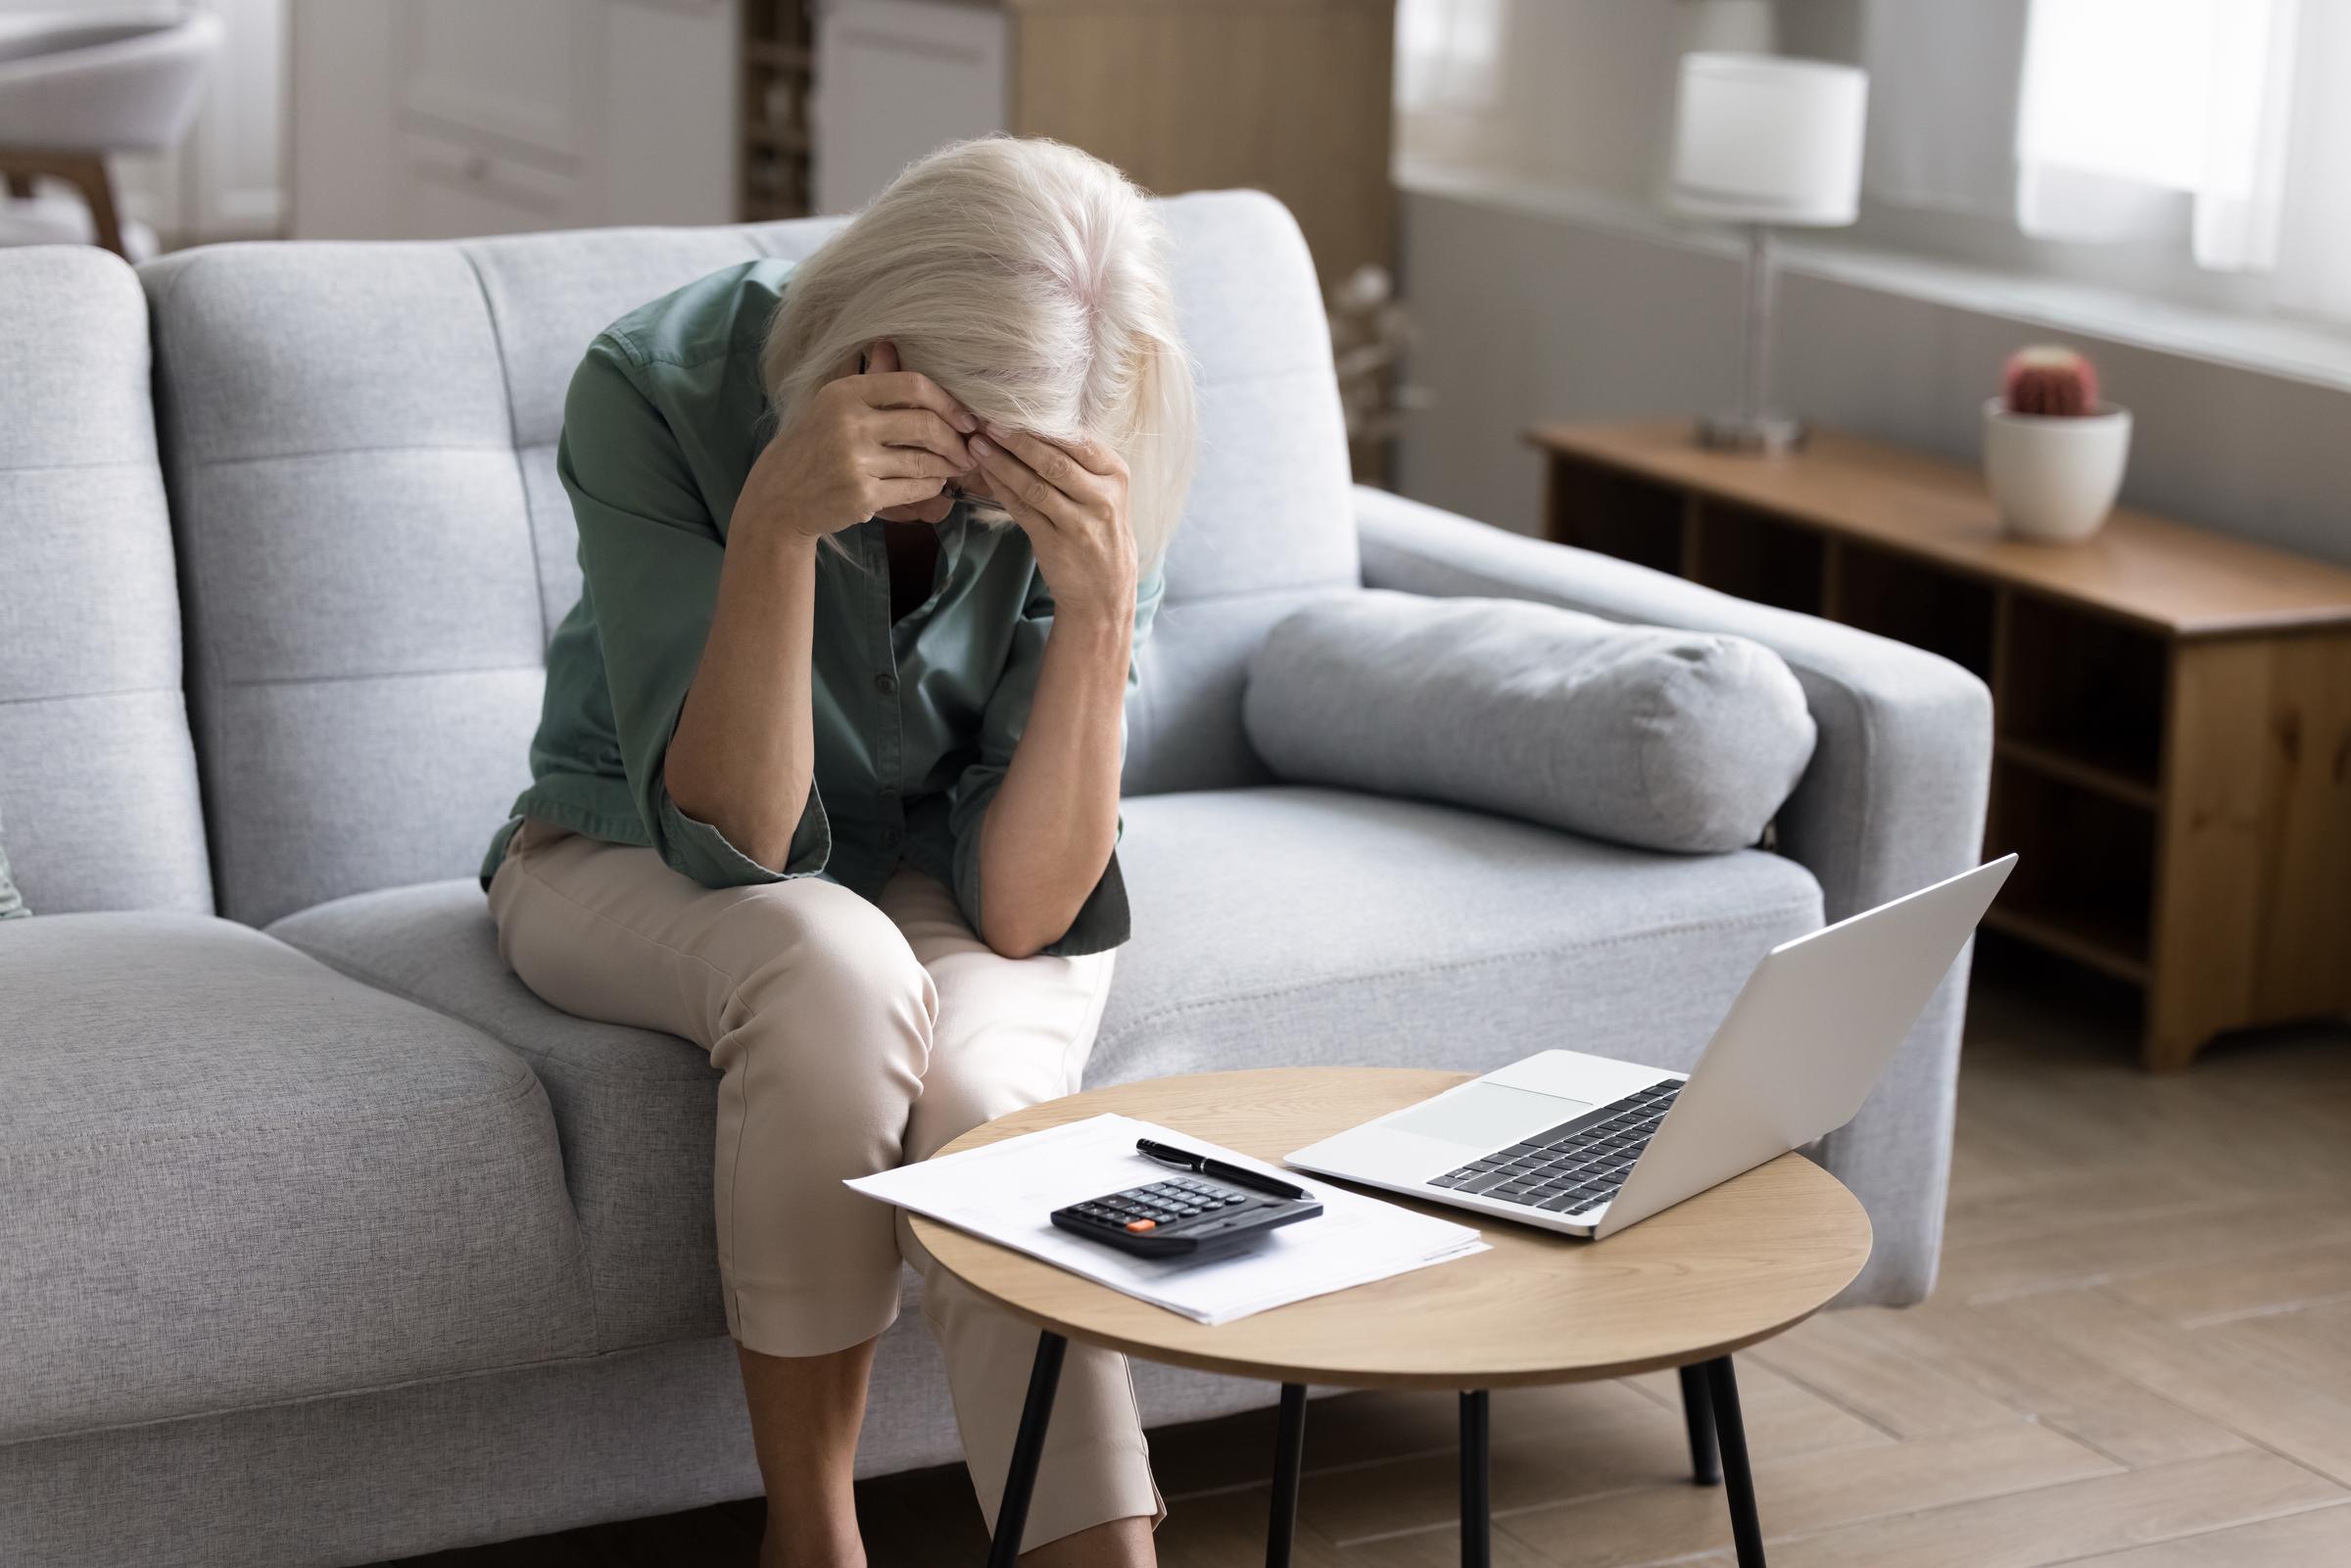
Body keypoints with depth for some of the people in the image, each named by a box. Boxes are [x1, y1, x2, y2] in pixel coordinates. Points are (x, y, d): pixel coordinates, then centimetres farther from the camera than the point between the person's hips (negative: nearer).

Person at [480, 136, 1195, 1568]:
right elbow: (734, 837, -30)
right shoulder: (660, 389, -26)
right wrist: (776, 522, -44)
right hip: (634, 861, -1)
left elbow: (1023, 906, -23)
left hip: (934, 880, 2)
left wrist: (1099, 611, -37)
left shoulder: (1093, 483, -20)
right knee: (837, 971, -35)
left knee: (979, 1089, -33)